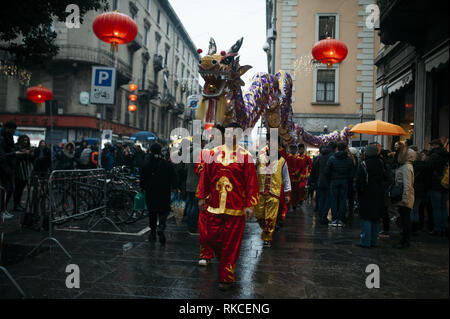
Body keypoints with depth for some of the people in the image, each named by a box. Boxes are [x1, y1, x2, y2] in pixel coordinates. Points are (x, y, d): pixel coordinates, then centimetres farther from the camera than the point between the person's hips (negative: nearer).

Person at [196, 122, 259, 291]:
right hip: (214, 205, 3)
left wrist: (249, 204, -5)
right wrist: (202, 197, 11)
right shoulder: (213, 153, 5)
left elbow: (251, 182, -2)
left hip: (236, 207, -2)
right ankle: (223, 256, 39)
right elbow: (205, 176, 10)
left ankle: (226, 277, 18)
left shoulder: (245, 156, -3)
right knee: (212, 236, 8)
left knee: (232, 242, 3)